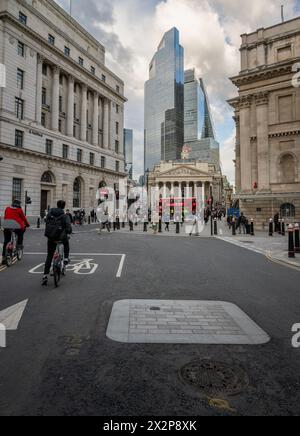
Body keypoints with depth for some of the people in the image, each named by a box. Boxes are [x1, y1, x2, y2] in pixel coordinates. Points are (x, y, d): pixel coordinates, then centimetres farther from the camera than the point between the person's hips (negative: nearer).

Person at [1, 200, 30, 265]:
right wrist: (27, 224, 23)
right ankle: (19, 244, 15)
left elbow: (5, 217, 23)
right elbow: (24, 218, 9)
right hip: (17, 227, -4)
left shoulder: (7, 209, 15)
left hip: (7, 227, 4)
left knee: (6, 242, 10)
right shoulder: (19, 210, 3)